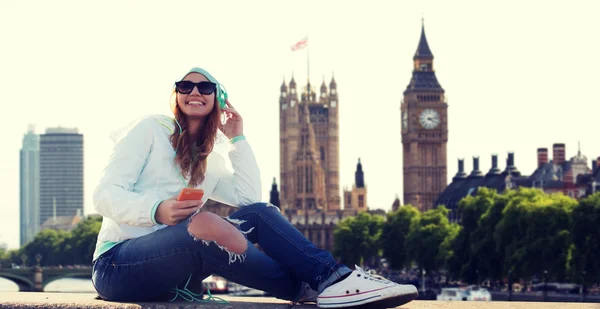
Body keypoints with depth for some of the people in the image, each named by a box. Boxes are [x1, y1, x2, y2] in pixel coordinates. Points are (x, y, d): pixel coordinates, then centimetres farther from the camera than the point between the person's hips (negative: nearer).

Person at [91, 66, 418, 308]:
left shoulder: (208, 162, 20)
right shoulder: (150, 130, 1)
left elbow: (250, 197, 6)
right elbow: (106, 195, -9)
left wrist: (238, 138, 9)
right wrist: (157, 211, -29)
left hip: (167, 259, 6)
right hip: (117, 264, -6)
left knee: (259, 214, -13)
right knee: (202, 223, -37)